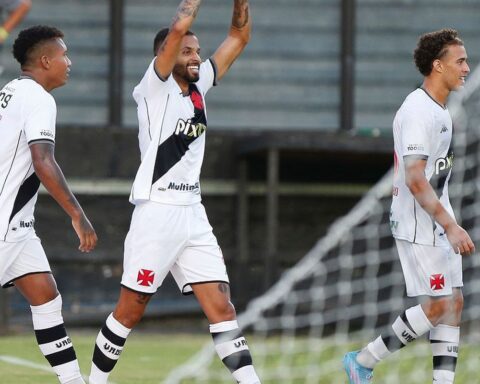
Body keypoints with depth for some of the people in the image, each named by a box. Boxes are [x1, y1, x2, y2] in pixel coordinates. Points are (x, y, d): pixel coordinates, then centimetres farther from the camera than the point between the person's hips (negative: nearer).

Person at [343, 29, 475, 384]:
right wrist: (450, 226, -27)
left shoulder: (440, 110, 14)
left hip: (438, 223, 10)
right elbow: (415, 180, -24)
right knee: (437, 306, -9)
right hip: (418, 226, -10)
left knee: (453, 303, 4)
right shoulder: (418, 112, -18)